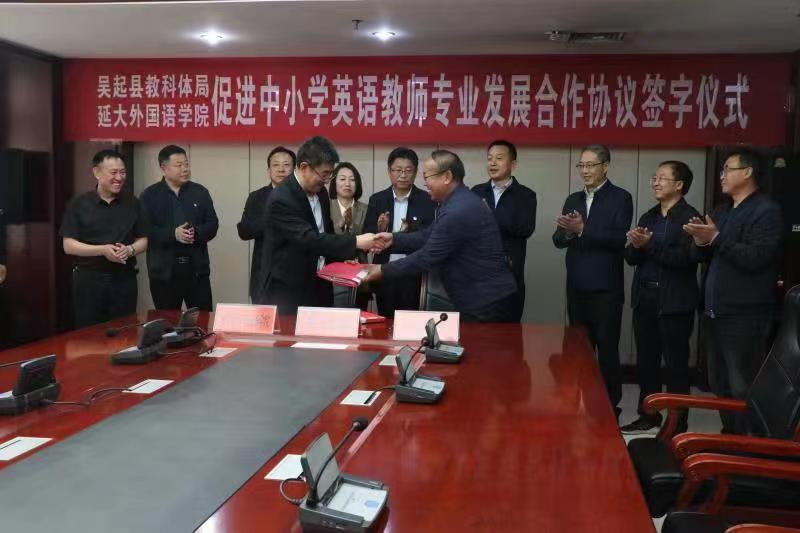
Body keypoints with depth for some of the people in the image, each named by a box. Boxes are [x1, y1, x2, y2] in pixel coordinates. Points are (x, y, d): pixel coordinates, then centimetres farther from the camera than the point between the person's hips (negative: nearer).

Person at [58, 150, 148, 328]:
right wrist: (103, 250, -19)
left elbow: (143, 240, 10)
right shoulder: (78, 204, -3)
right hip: (89, 280, -2)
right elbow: (68, 246, -6)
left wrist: (130, 250, -12)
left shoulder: (132, 203, 6)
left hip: (124, 279, 2)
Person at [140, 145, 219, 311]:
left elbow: (213, 225, 5)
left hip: (197, 268, 2)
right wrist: (173, 234, -21)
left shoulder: (200, 192, 8)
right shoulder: (149, 195, 1)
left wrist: (196, 233, -16)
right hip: (164, 270, -2)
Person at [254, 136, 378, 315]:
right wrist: (355, 242, -30)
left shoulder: (321, 192, 6)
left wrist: (343, 255, 3)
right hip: (286, 292, -7)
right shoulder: (281, 200, -20)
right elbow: (309, 239, -28)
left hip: (319, 288, 7)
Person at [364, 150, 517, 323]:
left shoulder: (458, 212, -24)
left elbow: (428, 257, -20)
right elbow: (430, 236, 15)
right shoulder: (459, 201, 9)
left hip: (487, 302, -10)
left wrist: (383, 270, -11)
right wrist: (394, 239, 3)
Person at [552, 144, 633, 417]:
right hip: (576, 288, 5)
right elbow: (558, 240, 7)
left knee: (607, 349, 1)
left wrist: (582, 229, -23)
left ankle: (610, 406, 12)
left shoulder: (620, 198, -4)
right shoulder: (573, 199, 14)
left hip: (605, 289, -5)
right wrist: (568, 232, -15)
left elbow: (619, 238, -16)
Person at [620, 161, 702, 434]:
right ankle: (648, 416, 24)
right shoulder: (647, 217, 14)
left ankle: (677, 424, 11)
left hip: (675, 302, -7)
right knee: (645, 361, 12)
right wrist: (636, 246, -12)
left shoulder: (690, 217, -7)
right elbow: (631, 257, 9)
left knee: (675, 364, 2)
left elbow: (688, 257, -19)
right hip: (644, 298, 7)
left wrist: (650, 245, -21)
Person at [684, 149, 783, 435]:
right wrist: (702, 242, -1)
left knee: (743, 388, -6)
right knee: (719, 383, 16)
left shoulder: (766, 210, -8)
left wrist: (716, 238, -18)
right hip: (716, 311, 9)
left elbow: (754, 258, -19)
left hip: (744, 315, -9)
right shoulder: (722, 211, 18)